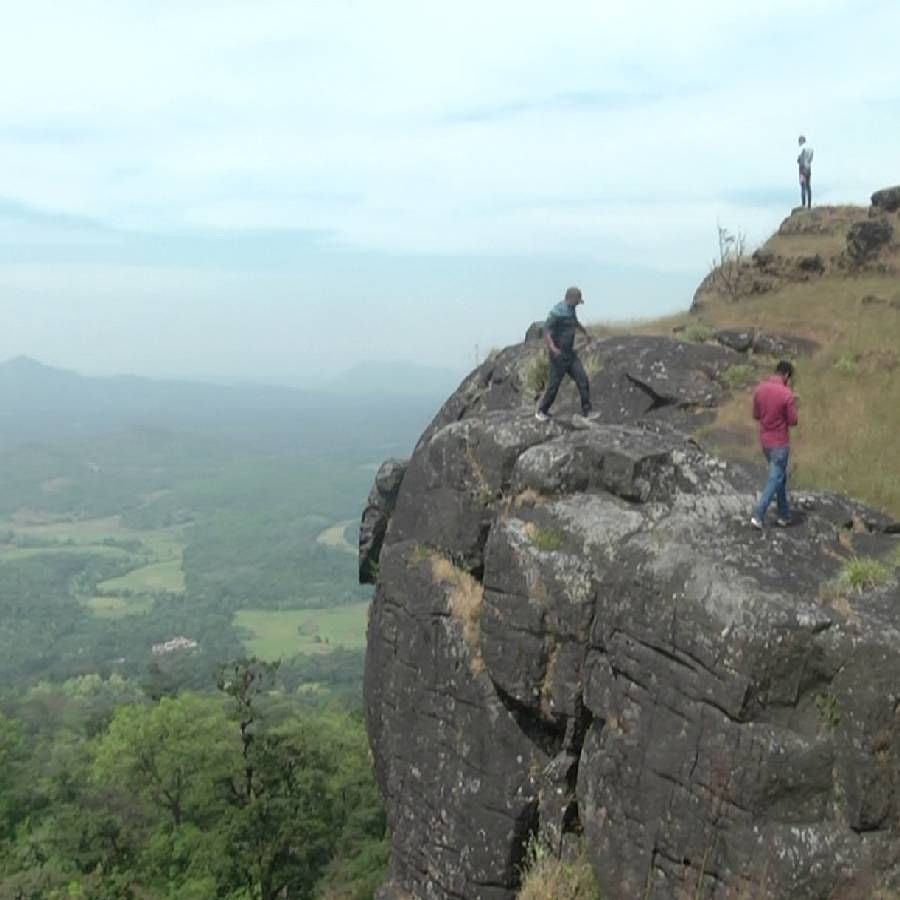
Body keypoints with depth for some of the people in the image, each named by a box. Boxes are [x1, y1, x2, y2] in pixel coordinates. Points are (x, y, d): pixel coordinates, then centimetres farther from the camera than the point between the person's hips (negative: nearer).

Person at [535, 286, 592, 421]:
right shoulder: (557, 312, -19)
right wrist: (552, 348, -41)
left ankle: (586, 410, 3)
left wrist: (586, 333, 47)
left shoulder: (571, 310, 8)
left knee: (582, 379, -2)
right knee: (554, 384, -1)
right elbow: (546, 331, -25)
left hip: (570, 353, 8)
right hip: (559, 355, -8)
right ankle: (541, 411, 17)